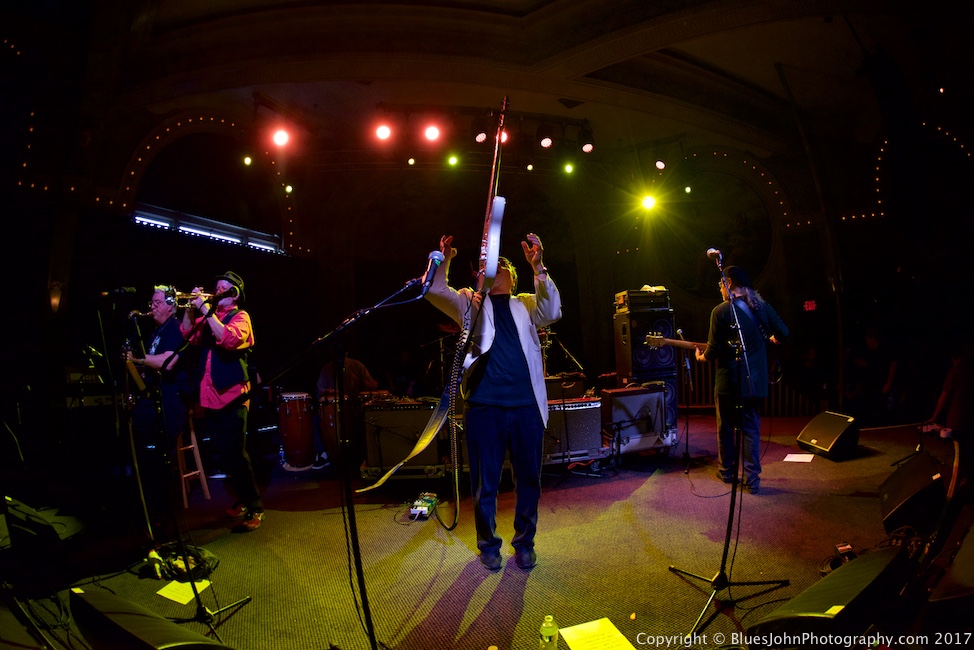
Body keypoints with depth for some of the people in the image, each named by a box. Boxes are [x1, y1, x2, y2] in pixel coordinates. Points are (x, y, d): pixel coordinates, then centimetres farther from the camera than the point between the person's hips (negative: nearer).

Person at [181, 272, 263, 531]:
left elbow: (229, 338, -23)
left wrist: (206, 310, -21)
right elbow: (189, 335, 4)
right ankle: (243, 499, 27)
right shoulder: (208, 316, 16)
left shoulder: (240, 317, -3)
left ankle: (255, 508, 0)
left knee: (236, 453, -9)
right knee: (224, 454, 13)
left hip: (232, 394, -7)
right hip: (210, 395, 7)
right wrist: (191, 308, -7)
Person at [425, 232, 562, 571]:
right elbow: (435, 292, -3)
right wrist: (443, 260, -20)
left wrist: (538, 267, -18)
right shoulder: (471, 304, 11)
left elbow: (552, 312, -8)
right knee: (485, 482, 8)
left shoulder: (526, 305, 13)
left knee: (529, 479, 11)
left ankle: (524, 543, 32)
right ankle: (488, 545, 30)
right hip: (485, 406, -1)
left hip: (526, 406, 1)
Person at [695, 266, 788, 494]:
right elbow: (783, 332, 2)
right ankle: (752, 479, 8)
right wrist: (770, 340, 24)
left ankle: (727, 472, 26)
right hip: (755, 381, 4)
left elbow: (714, 349, -13)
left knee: (725, 428, 13)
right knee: (751, 428, 11)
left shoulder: (720, 311, -11)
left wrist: (701, 357, 8)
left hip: (728, 381, -3)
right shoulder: (762, 306, 1)